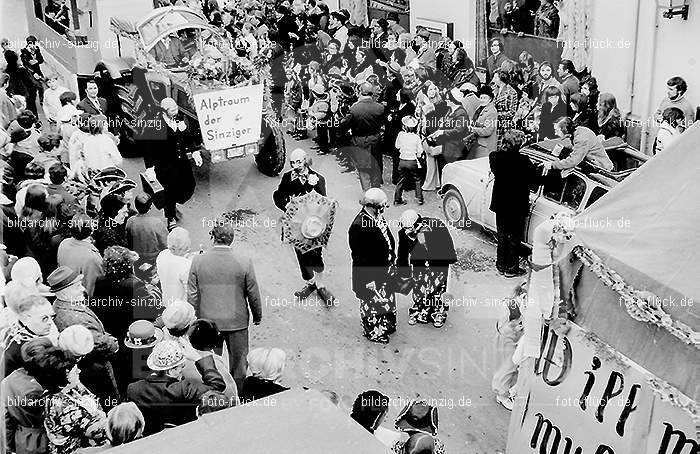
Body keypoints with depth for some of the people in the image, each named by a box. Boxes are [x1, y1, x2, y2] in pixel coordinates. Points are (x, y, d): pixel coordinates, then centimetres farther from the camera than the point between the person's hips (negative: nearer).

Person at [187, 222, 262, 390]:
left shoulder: (198, 260, -10)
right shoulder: (244, 261, -15)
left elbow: (192, 295, -4)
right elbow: (253, 293, -6)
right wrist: (257, 315, 10)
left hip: (208, 320, 1)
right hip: (237, 320, -1)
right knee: (238, 360, 17)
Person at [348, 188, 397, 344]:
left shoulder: (378, 217, -4)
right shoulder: (359, 227, -31)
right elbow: (360, 257, -26)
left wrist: (392, 259, 17)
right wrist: (369, 280, -21)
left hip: (385, 270, 9)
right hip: (371, 275, -9)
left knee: (387, 298, 26)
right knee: (371, 303, 14)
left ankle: (386, 324, 49)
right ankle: (372, 331, 37)